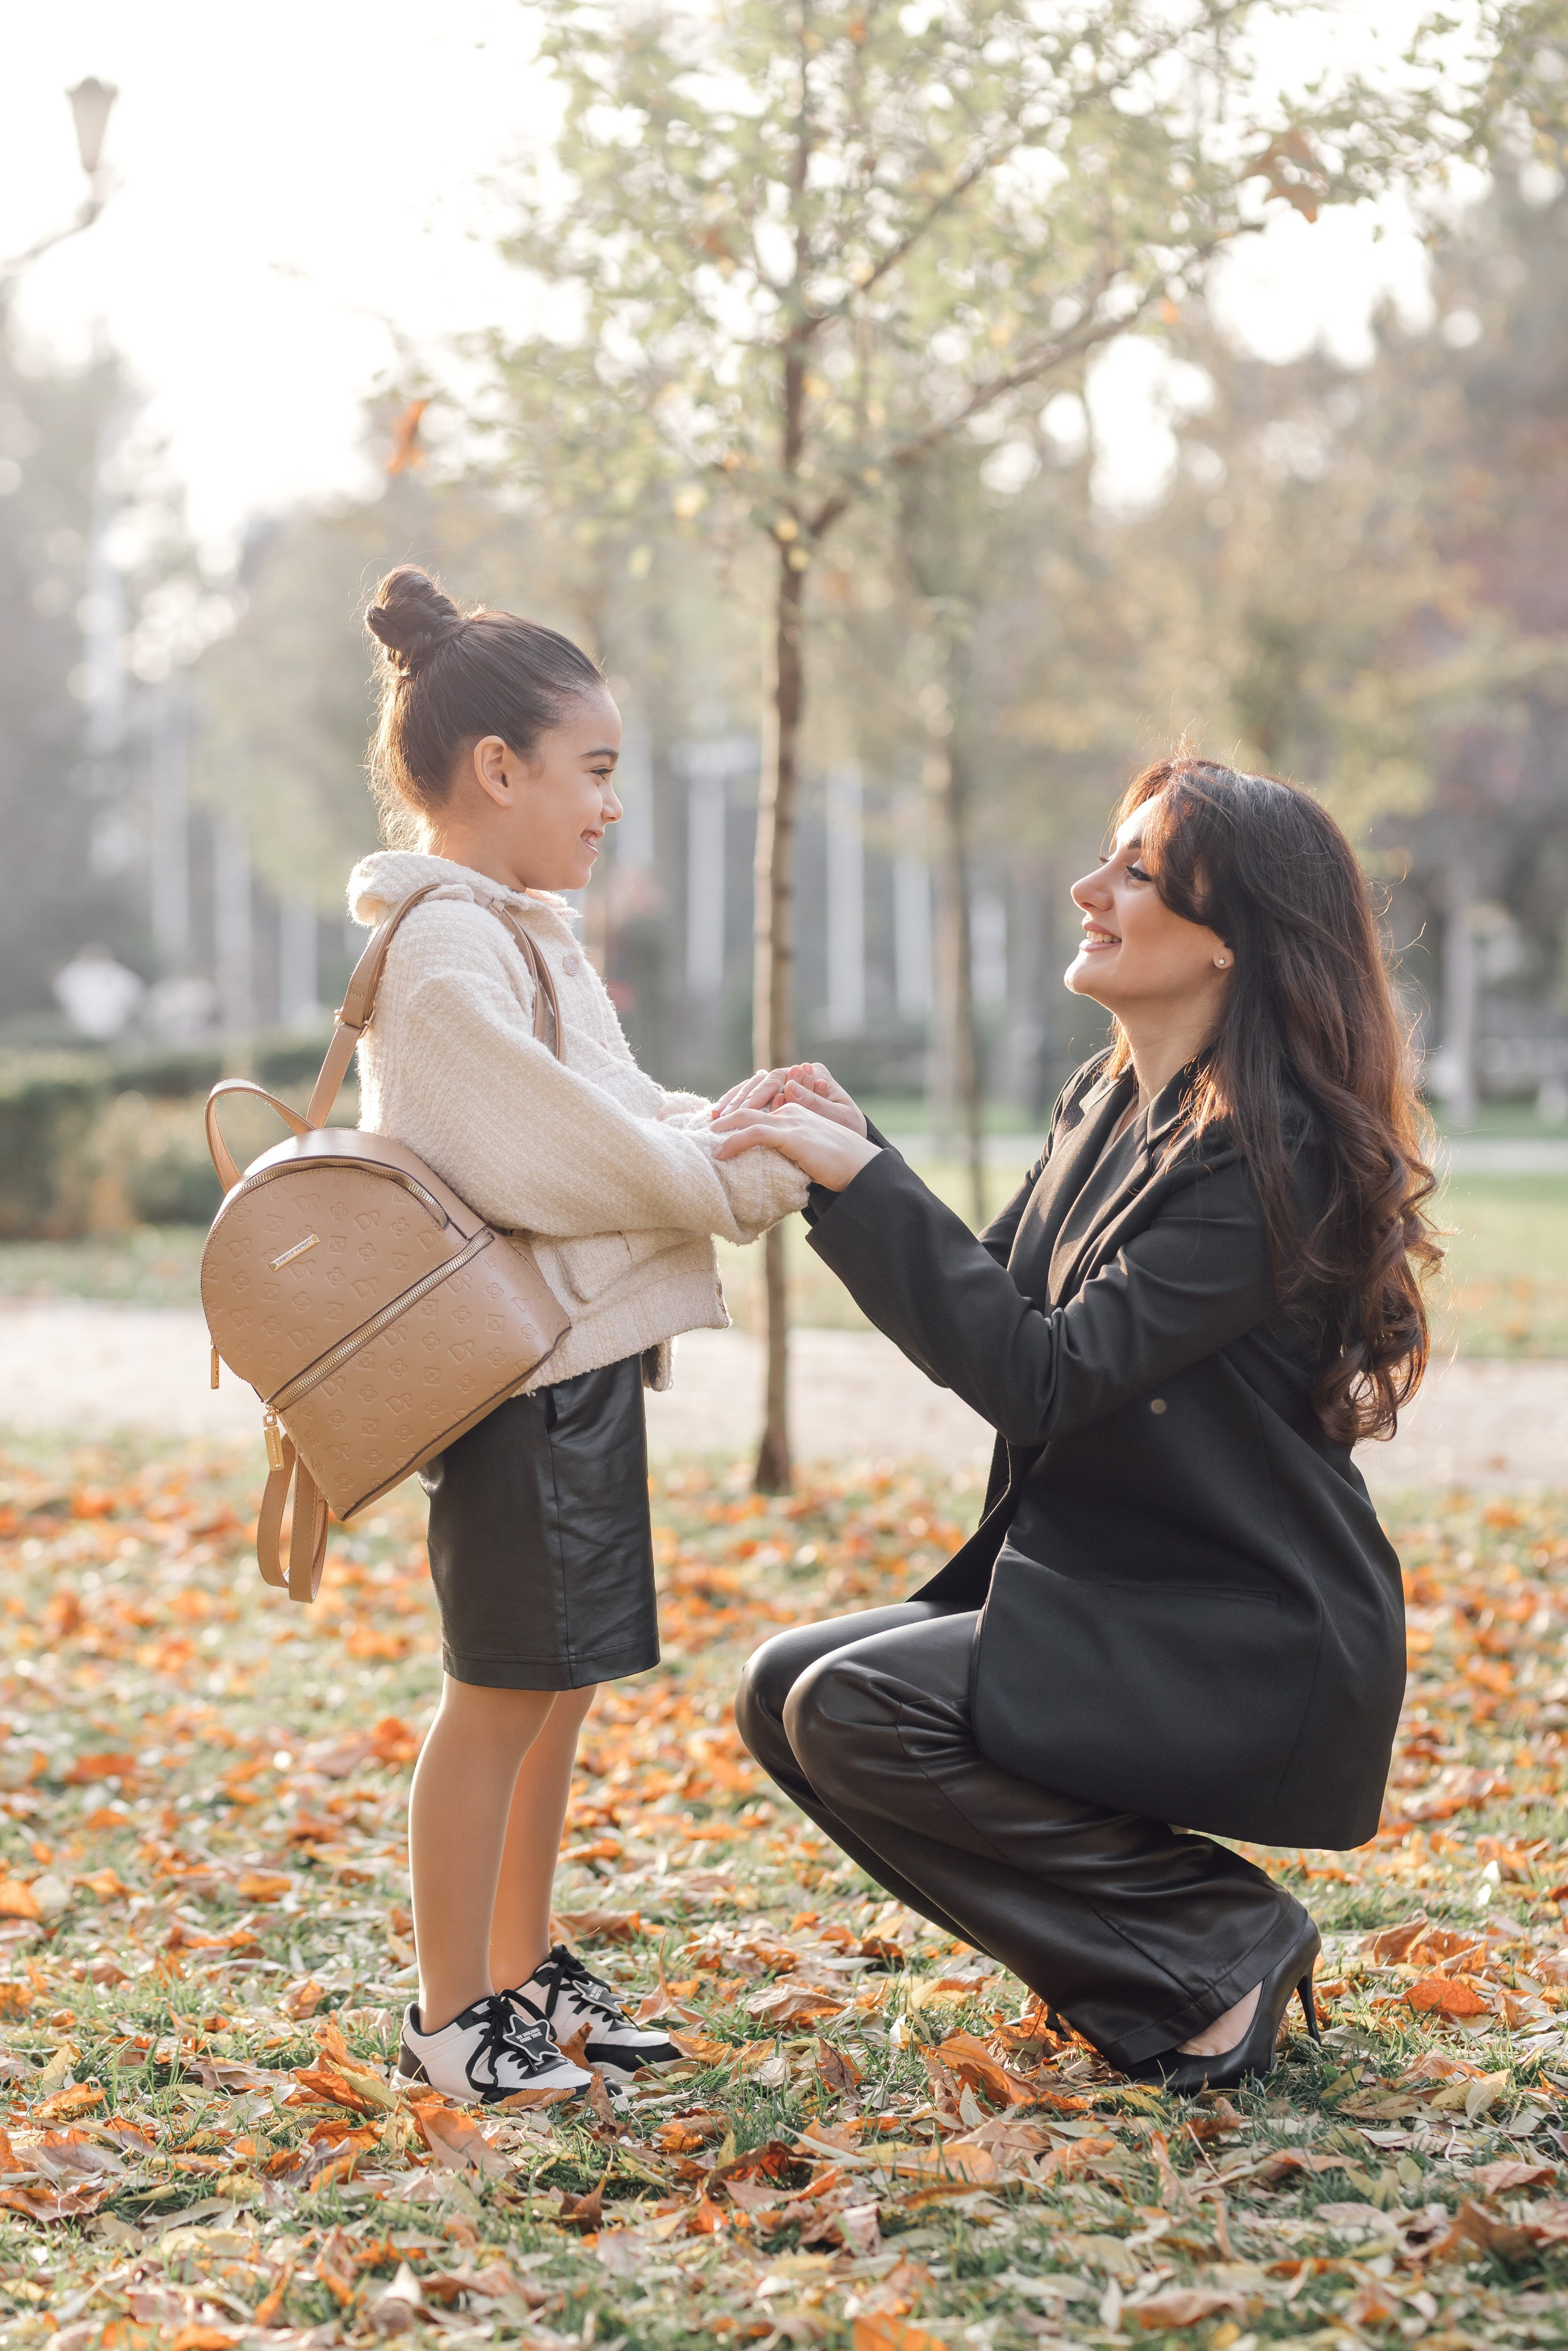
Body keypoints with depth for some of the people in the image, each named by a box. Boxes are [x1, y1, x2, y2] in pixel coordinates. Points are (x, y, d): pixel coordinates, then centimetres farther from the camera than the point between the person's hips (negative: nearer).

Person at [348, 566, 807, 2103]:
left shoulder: (522, 935, 18)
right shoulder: (444, 949, -16)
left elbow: (617, 1118, 19)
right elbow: (552, 1151, -21)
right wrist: (742, 1178, -13)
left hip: (585, 1355, 10)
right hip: (521, 1364, -10)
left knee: (565, 1684, 16)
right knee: (502, 1690, -2)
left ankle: (523, 1972, 28)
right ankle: (451, 2017, 8)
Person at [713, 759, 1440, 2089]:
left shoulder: (1269, 1153, -20)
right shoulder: (1108, 1105, 8)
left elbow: (1044, 1377, -25)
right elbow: (987, 1319, 10)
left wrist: (864, 1182, -25)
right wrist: (848, 1161, -3)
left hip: (1249, 1654, -9)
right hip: (1097, 1596, 9)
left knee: (857, 1711, -22)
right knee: (784, 1692, 2)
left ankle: (1219, 1948, -8)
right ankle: (1134, 1933, 8)